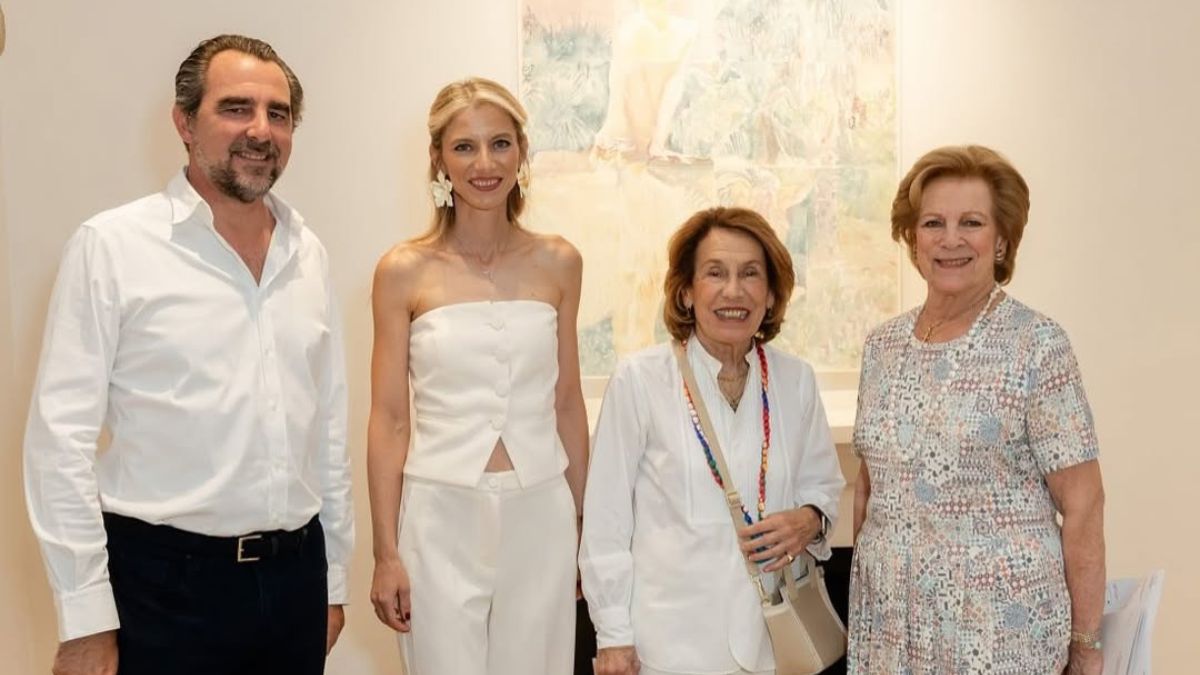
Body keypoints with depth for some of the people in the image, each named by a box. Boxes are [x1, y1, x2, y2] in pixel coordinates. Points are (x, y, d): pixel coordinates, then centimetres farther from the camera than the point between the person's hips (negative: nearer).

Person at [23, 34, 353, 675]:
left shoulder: (308, 254, 7)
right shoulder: (112, 245, -8)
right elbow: (62, 436, -9)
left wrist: (333, 575, 13)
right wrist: (85, 621, -11)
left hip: (296, 574, 5)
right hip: (165, 581, -4)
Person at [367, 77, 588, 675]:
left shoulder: (558, 263, 2)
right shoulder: (404, 271, -4)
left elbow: (568, 402, 9)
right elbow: (388, 421, -2)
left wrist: (581, 521, 11)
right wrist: (386, 552, -3)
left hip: (540, 515, 2)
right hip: (442, 516, -2)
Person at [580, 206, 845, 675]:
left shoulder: (796, 381, 0)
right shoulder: (640, 379, -11)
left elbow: (823, 484, 14)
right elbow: (607, 517, -6)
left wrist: (810, 521, -8)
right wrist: (613, 637, -5)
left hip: (775, 635, 4)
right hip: (671, 637, -3)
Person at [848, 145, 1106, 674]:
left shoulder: (1038, 345, -10)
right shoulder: (882, 346, 5)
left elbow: (1083, 504, -9)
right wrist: (858, 594, 12)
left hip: (1000, 628, -4)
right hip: (885, 621, 5)